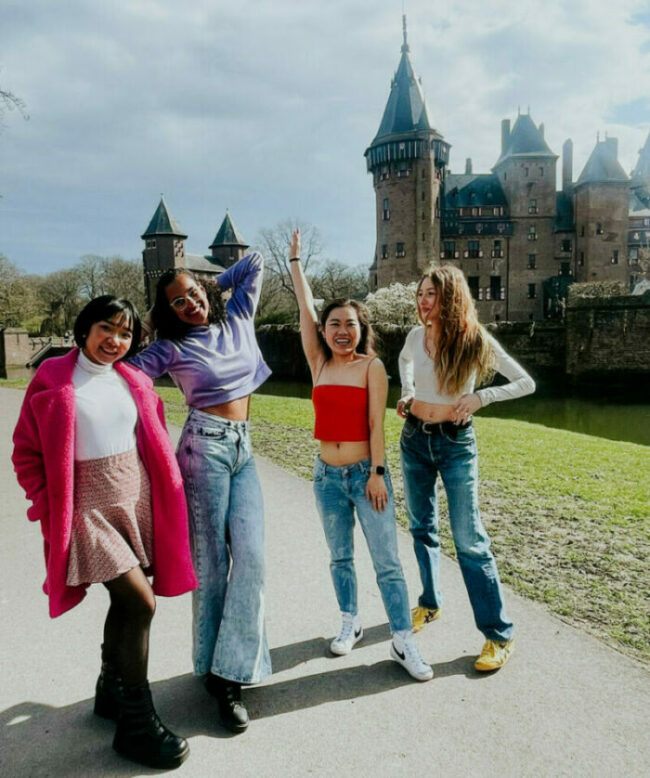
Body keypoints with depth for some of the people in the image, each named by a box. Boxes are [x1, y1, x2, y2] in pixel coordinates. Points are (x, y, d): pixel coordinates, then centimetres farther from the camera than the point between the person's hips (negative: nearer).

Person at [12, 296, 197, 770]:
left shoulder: (134, 382, 8)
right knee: (141, 602, -12)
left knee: (125, 600, 16)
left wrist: (163, 495, 9)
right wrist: (50, 508, -7)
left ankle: (111, 691, 40)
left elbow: (155, 441, 16)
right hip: (90, 507, -5)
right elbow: (27, 451, -2)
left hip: (138, 501, 6)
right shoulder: (53, 380, -5)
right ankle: (136, 724, 6)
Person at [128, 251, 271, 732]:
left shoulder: (238, 319, 13)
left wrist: (214, 288, 24)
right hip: (205, 445, -4)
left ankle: (232, 672, 1)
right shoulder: (173, 347, 2)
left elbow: (254, 263, 19)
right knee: (212, 560, -2)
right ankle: (214, 670, 11)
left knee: (250, 553, -8)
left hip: (243, 450, 4)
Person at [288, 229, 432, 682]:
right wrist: (295, 259, 14)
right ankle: (351, 623, 34)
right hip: (327, 475, 4)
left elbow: (376, 424, -8)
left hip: (366, 473, -4)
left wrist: (377, 473, -12)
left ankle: (404, 642, 10)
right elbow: (305, 308, 8)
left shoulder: (372, 366, -5)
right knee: (340, 557, 16)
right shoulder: (319, 364, 5)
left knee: (387, 562, 0)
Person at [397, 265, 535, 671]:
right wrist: (408, 393, 7)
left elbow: (527, 383, -6)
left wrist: (481, 396, -19)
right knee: (422, 528, 15)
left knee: (469, 539, -5)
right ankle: (430, 603, 36)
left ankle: (500, 634, 7)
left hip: (457, 443, -4)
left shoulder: (476, 340, -12)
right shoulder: (416, 336, -1)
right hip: (415, 437, 4)